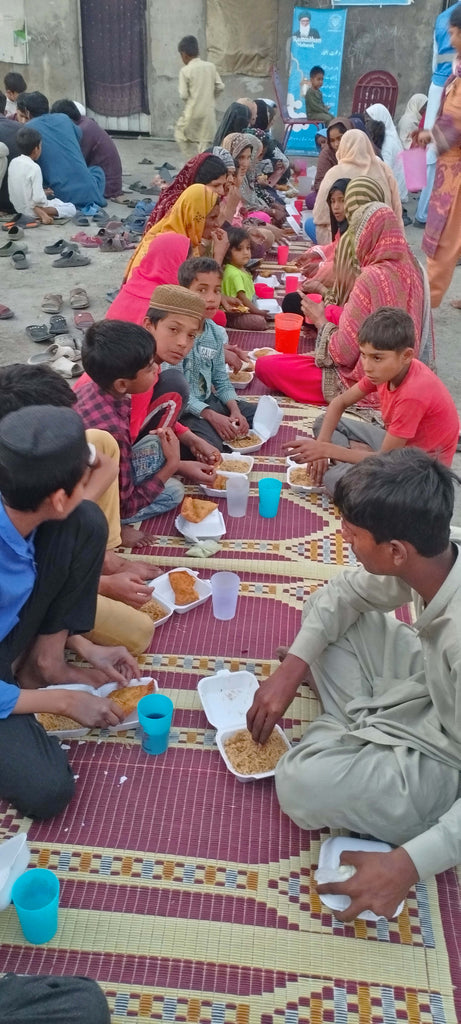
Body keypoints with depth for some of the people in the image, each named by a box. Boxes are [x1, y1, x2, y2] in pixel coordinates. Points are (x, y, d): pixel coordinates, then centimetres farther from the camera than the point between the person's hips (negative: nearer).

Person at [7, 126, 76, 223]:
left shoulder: (13, 162, 0)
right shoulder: (34, 168, -23)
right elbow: (38, 199, -26)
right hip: (32, 212, -9)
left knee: (56, 199, 34)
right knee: (71, 209, -1)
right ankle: (42, 215, -11)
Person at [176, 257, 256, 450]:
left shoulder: (216, 333, 4)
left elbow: (221, 381, 11)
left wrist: (235, 410, -7)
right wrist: (211, 416, -23)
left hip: (209, 401, 8)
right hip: (181, 409, -8)